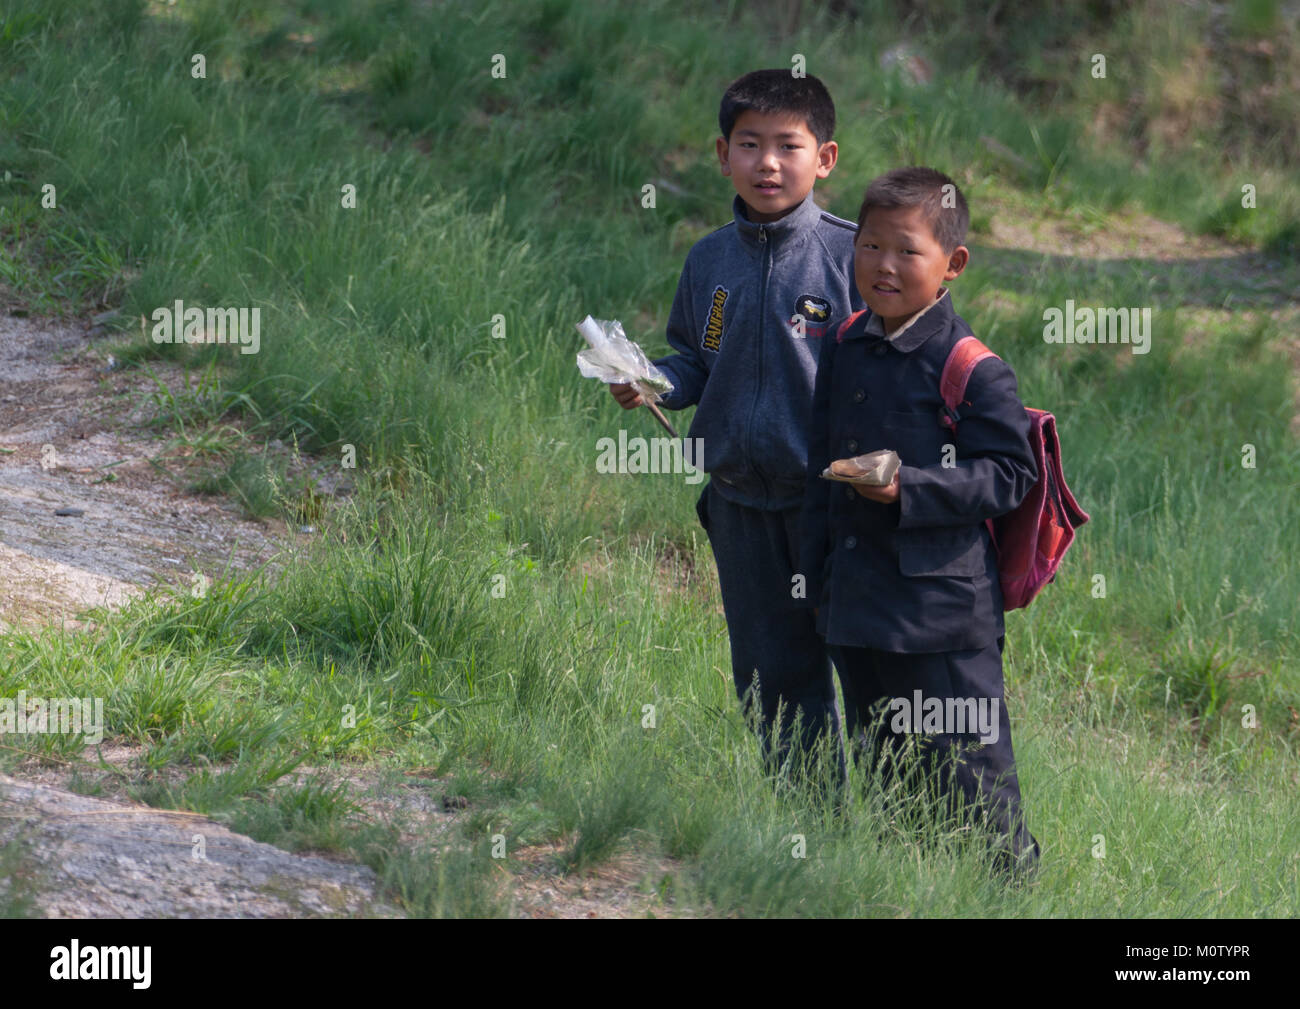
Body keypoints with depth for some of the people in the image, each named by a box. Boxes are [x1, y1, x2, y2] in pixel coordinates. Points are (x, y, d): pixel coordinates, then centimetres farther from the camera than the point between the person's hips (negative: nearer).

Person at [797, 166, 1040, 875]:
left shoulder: (969, 365, -13)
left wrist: (911, 490, -23)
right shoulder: (843, 349, 8)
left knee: (961, 764, -5)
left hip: (942, 600, -7)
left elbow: (1009, 473, -13)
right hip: (856, 597, 7)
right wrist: (817, 574, 15)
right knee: (878, 760, 15)